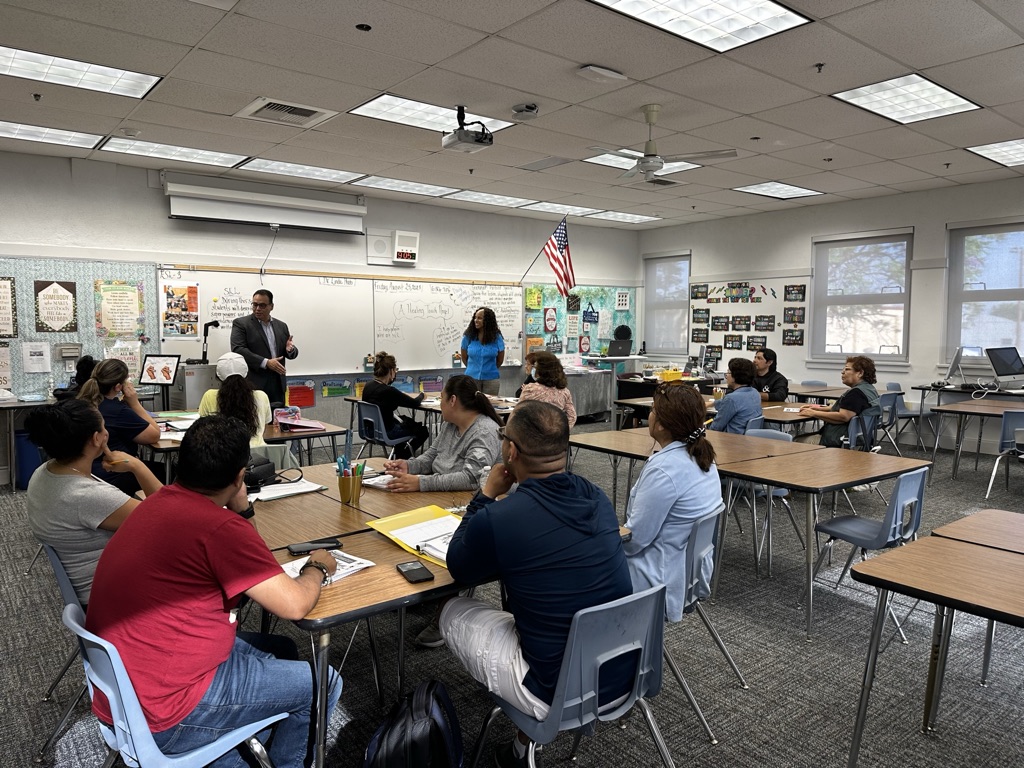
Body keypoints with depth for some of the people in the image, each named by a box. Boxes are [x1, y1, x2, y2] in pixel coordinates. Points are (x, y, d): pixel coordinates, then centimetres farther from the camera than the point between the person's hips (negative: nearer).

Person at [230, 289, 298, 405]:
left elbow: (291, 354, 19)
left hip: (277, 384, 4)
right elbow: (238, 350, -11)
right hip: (253, 384, -4)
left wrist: (290, 349, -6)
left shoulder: (281, 326, 15)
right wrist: (266, 363, -19)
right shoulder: (241, 323, 1)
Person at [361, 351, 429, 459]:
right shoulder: (388, 391, -26)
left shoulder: (367, 386, -5)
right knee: (424, 429, 12)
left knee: (409, 420, 32)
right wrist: (421, 394, 5)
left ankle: (399, 454, 33)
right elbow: (415, 403, -15)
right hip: (385, 433, -8)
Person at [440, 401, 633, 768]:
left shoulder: (496, 519, -23)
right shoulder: (598, 498, -4)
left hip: (561, 694, -6)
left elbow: (458, 569, 0)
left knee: (454, 613, 15)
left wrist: (486, 496, 3)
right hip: (626, 673, 6)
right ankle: (527, 734, 33)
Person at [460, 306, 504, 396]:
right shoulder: (468, 337, -3)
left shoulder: (497, 338, -4)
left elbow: (500, 360, 8)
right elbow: (464, 357, 9)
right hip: (472, 378, 0)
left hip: (491, 378, 0)